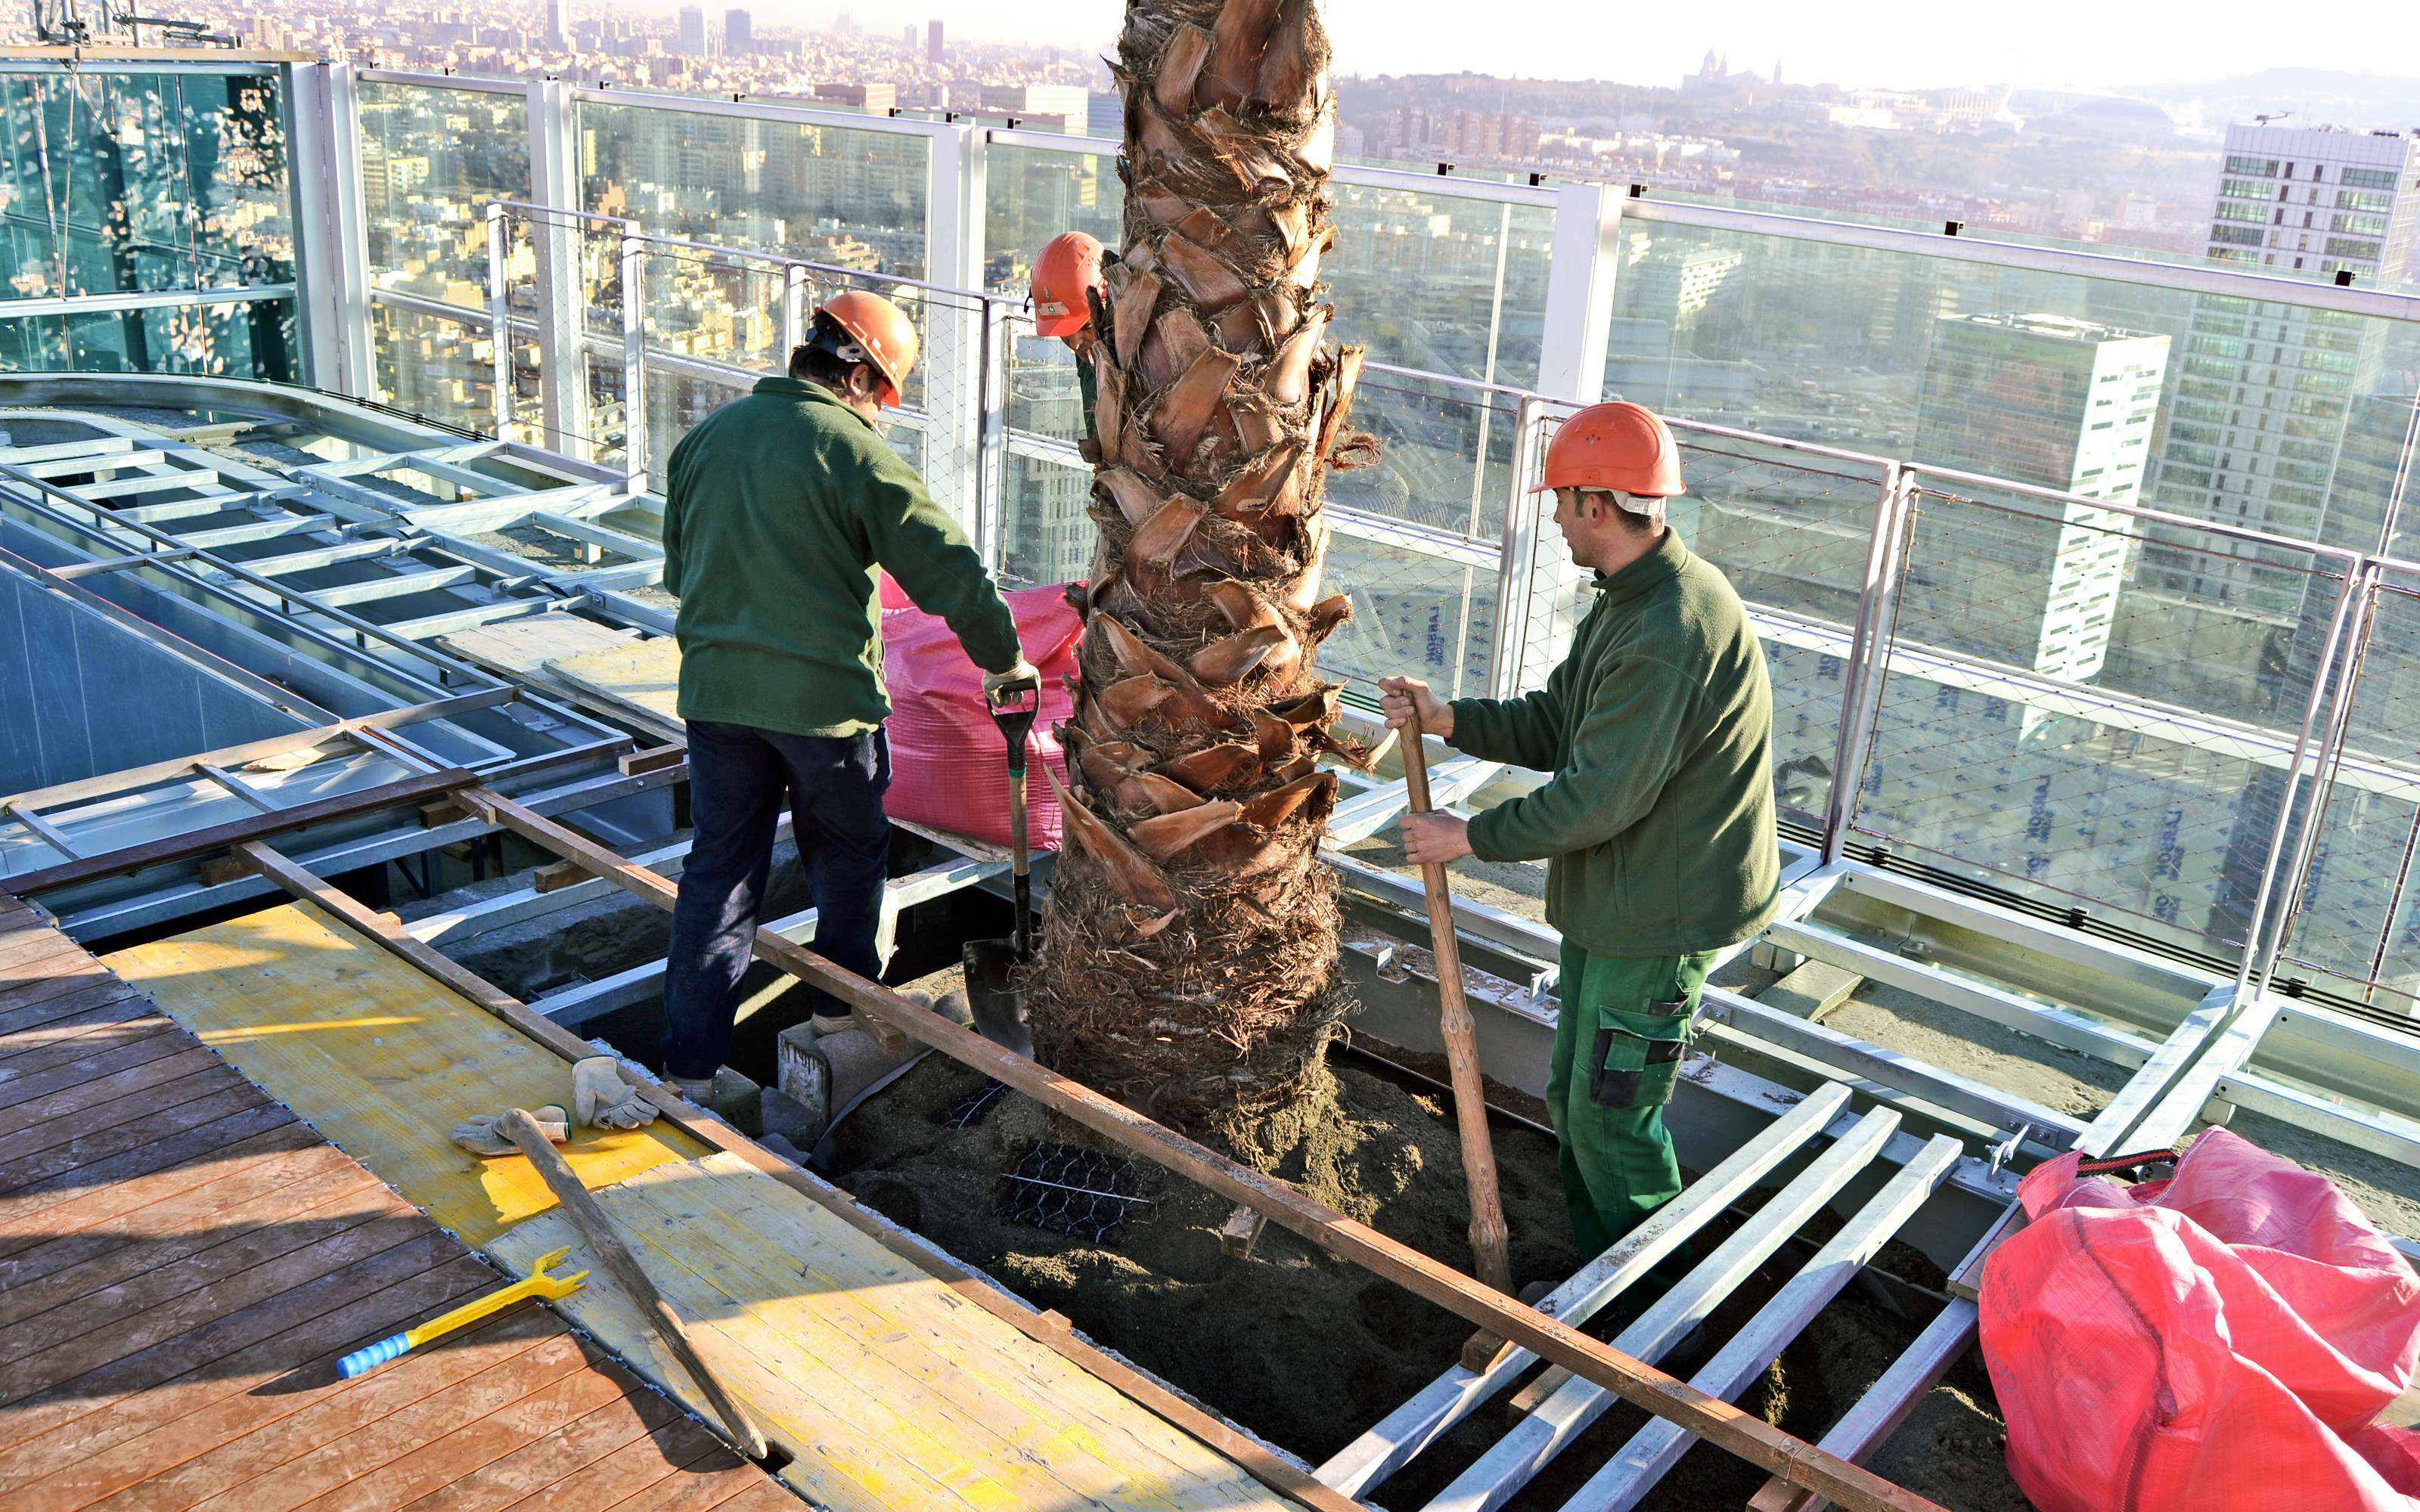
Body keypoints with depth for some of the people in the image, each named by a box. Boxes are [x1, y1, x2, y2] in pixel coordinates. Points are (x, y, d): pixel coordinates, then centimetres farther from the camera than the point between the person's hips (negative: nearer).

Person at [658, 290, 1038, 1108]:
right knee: (847, 854, 18)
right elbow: (947, 568, -11)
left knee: (718, 866, 10)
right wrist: (1003, 658, 3)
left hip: (715, 686, 5)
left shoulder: (707, 436, 7)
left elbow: (679, 566, 17)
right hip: (826, 694, -5)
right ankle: (840, 1002, 36)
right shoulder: (858, 452, -11)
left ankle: (691, 1064, 9)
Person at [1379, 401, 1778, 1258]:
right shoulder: (1631, 600, 9)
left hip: (1661, 914, -11)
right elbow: (1557, 723, 11)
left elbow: (1598, 796, -27)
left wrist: (1471, 838, -17)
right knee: (1574, 1098, 20)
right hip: (1613, 899, 11)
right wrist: (1450, 720, -3)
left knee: (1613, 1117, 2)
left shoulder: (1670, 633, -28)